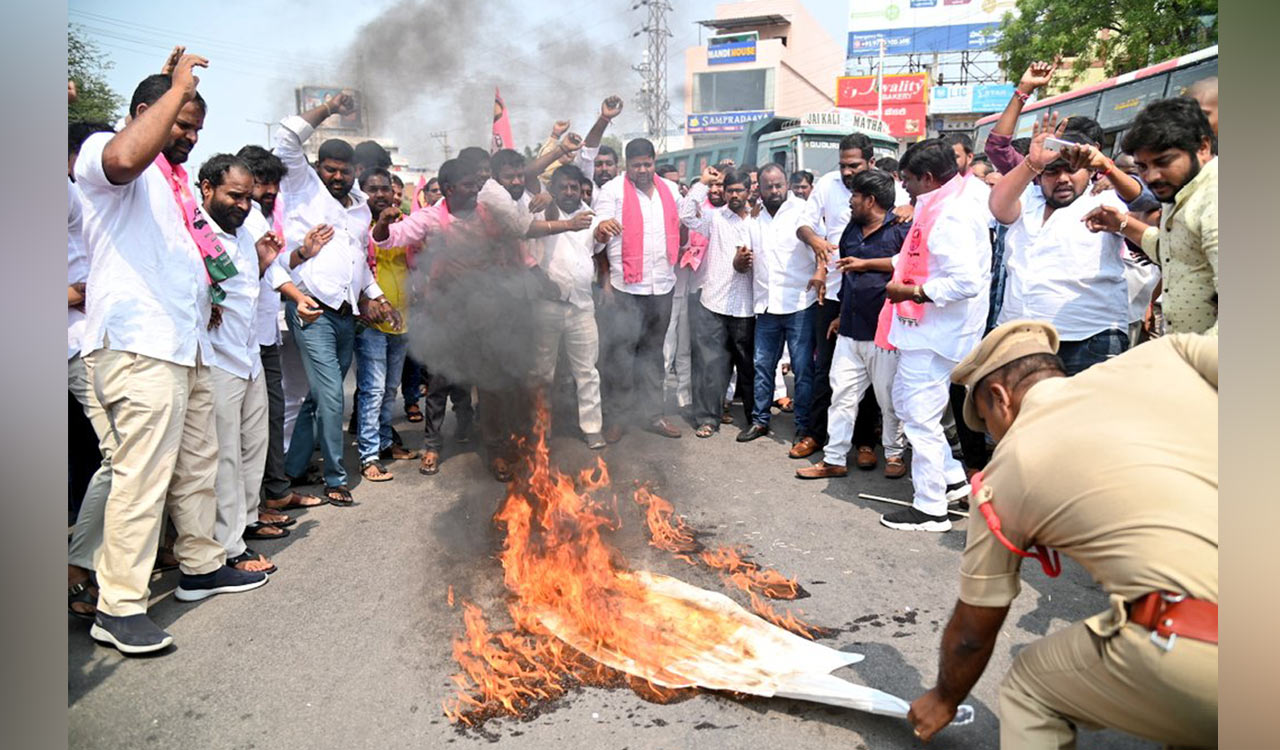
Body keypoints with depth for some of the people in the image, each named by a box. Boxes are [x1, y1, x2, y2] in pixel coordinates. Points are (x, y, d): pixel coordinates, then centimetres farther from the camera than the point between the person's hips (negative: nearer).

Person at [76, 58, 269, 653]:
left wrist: (208, 291, 18)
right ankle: (118, 607, -2)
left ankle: (202, 566, 29)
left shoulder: (171, 178, 26)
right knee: (142, 476, -10)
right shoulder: (102, 150, -2)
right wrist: (178, 86, -20)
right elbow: (123, 159, -30)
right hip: (138, 343, -10)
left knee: (197, 461, 16)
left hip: (183, 343, 10)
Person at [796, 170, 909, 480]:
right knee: (842, 394, 6)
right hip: (850, 330, 7)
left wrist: (865, 263, -14)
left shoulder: (901, 228, -6)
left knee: (889, 397, 5)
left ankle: (894, 454, 23)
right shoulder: (852, 230, 17)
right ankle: (834, 459, 13)